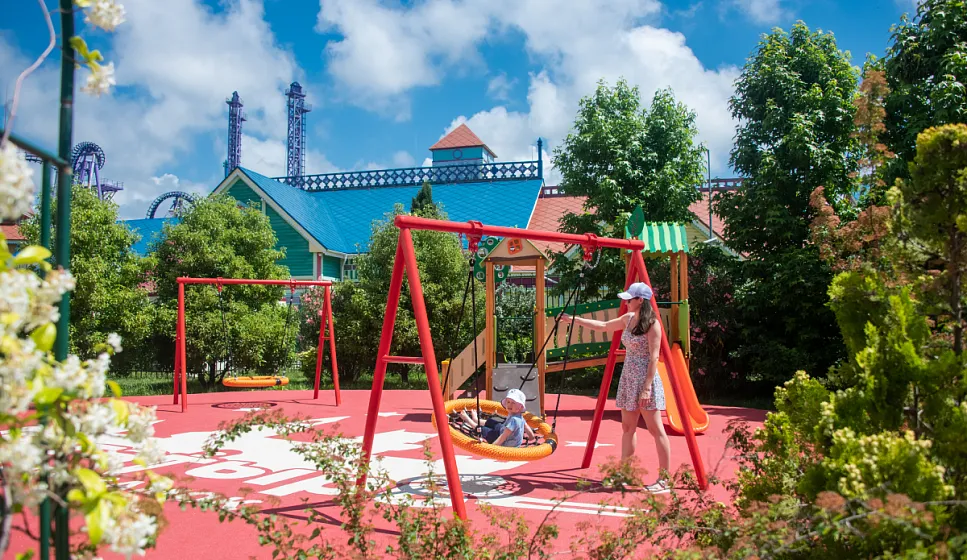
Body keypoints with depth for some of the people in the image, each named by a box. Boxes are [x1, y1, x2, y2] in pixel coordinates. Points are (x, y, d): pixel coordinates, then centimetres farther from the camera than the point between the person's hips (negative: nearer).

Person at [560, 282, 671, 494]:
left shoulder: (652, 323, -13)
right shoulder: (628, 318, 10)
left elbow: (654, 357, -17)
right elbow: (604, 326, 24)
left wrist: (647, 387, -21)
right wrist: (575, 320, 23)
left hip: (645, 381, -9)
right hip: (628, 379, 9)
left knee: (656, 430, -5)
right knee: (627, 428, 11)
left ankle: (664, 480, -1)